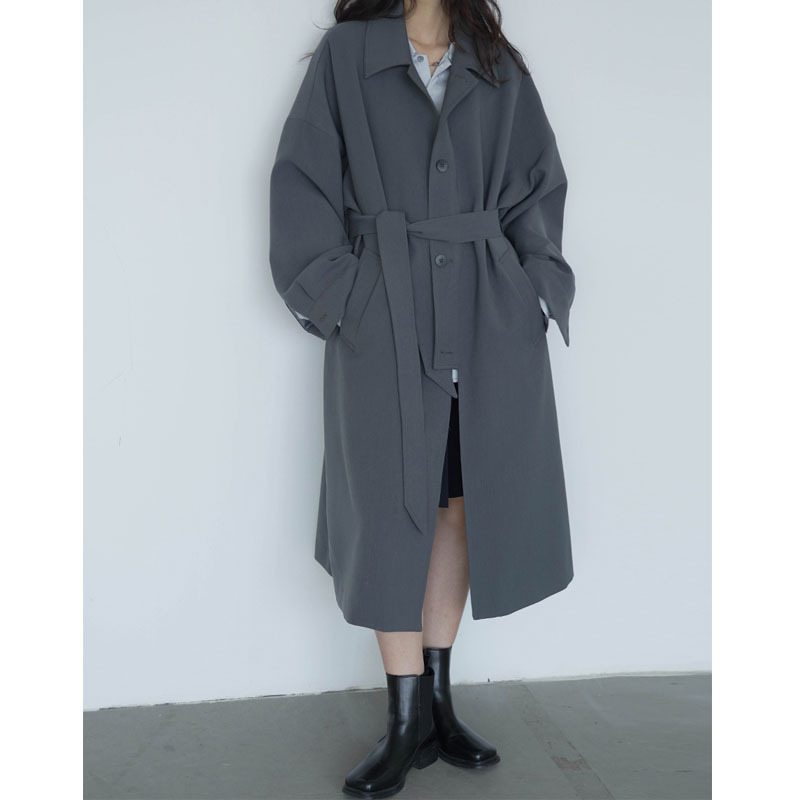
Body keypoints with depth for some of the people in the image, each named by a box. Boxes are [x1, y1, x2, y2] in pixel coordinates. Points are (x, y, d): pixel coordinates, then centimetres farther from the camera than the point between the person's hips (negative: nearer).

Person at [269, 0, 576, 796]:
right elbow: (301, 182, 3)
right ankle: (407, 721, 9)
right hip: (387, 319, -2)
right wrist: (335, 293, -7)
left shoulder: (499, 68, 14)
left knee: (461, 505, 5)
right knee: (394, 508, -1)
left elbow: (539, 186, 14)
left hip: (488, 317, 3)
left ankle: (438, 701, 19)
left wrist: (538, 288, 1)